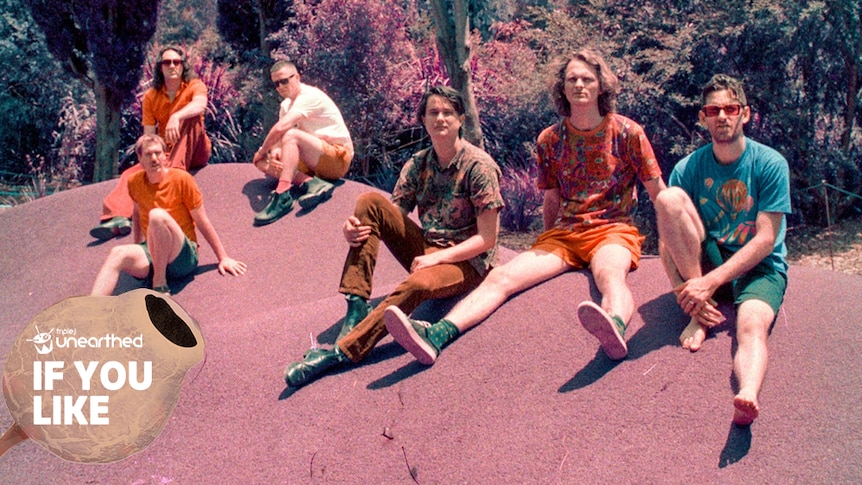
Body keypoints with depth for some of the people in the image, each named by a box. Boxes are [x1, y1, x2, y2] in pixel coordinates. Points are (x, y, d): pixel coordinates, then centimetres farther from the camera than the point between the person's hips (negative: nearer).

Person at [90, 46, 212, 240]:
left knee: (190, 117, -30)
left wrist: (176, 117, -50)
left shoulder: (194, 86, -5)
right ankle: (119, 216, -43)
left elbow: (200, 104, -31)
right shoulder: (151, 97, 4)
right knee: (132, 173, -20)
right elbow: (149, 136, -2)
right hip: (165, 154, 4)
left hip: (195, 152, -3)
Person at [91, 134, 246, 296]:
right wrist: (138, 251, 22)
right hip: (152, 255, 4)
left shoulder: (181, 179, -5)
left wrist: (223, 258, -1)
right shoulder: (134, 182, 6)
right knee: (119, 253, -30)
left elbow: (203, 223, -2)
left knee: (157, 215, -32)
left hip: (183, 257, -4)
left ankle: (160, 284, -26)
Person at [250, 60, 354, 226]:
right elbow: (278, 137, 2)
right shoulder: (286, 105, 13)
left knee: (291, 135, -31)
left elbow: (280, 128, -25)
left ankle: (282, 196, -39)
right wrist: (274, 153, -21)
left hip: (338, 158, -9)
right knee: (263, 163, -5)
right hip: (312, 164, 9)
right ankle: (311, 183, -25)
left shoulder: (310, 96, -15)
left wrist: (261, 152, -11)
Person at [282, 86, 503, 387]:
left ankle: (341, 351, -39)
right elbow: (393, 216, 3)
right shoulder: (418, 164, 5)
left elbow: (487, 239, -14)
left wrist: (437, 258, -24)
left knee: (416, 284, -40)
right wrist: (355, 229, -19)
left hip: (466, 261, -6)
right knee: (369, 201, -15)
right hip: (427, 251, 6)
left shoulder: (479, 166, -12)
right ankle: (356, 307, -22)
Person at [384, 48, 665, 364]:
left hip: (614, 230, -3)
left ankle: (616, 327, -73)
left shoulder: (627, 133, 1)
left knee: (609, 273, -40)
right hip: (564, 232, 3)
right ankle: (437, 334, -41)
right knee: (502, 276, -21)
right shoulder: (550, 140, 10)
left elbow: (659, 194, 5)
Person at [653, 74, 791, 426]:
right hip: (704, 263, 2)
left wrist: (711, 282, -24)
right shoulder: (689, 168, -1)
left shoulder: (770, 164, -7)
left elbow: (765, 241, -14)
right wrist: (682, 291, -23)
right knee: (669, 197, -22)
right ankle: (700, 314, -19)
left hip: (759, 268, -2)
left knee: (752, 326, -36)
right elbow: (667, 240, -6)